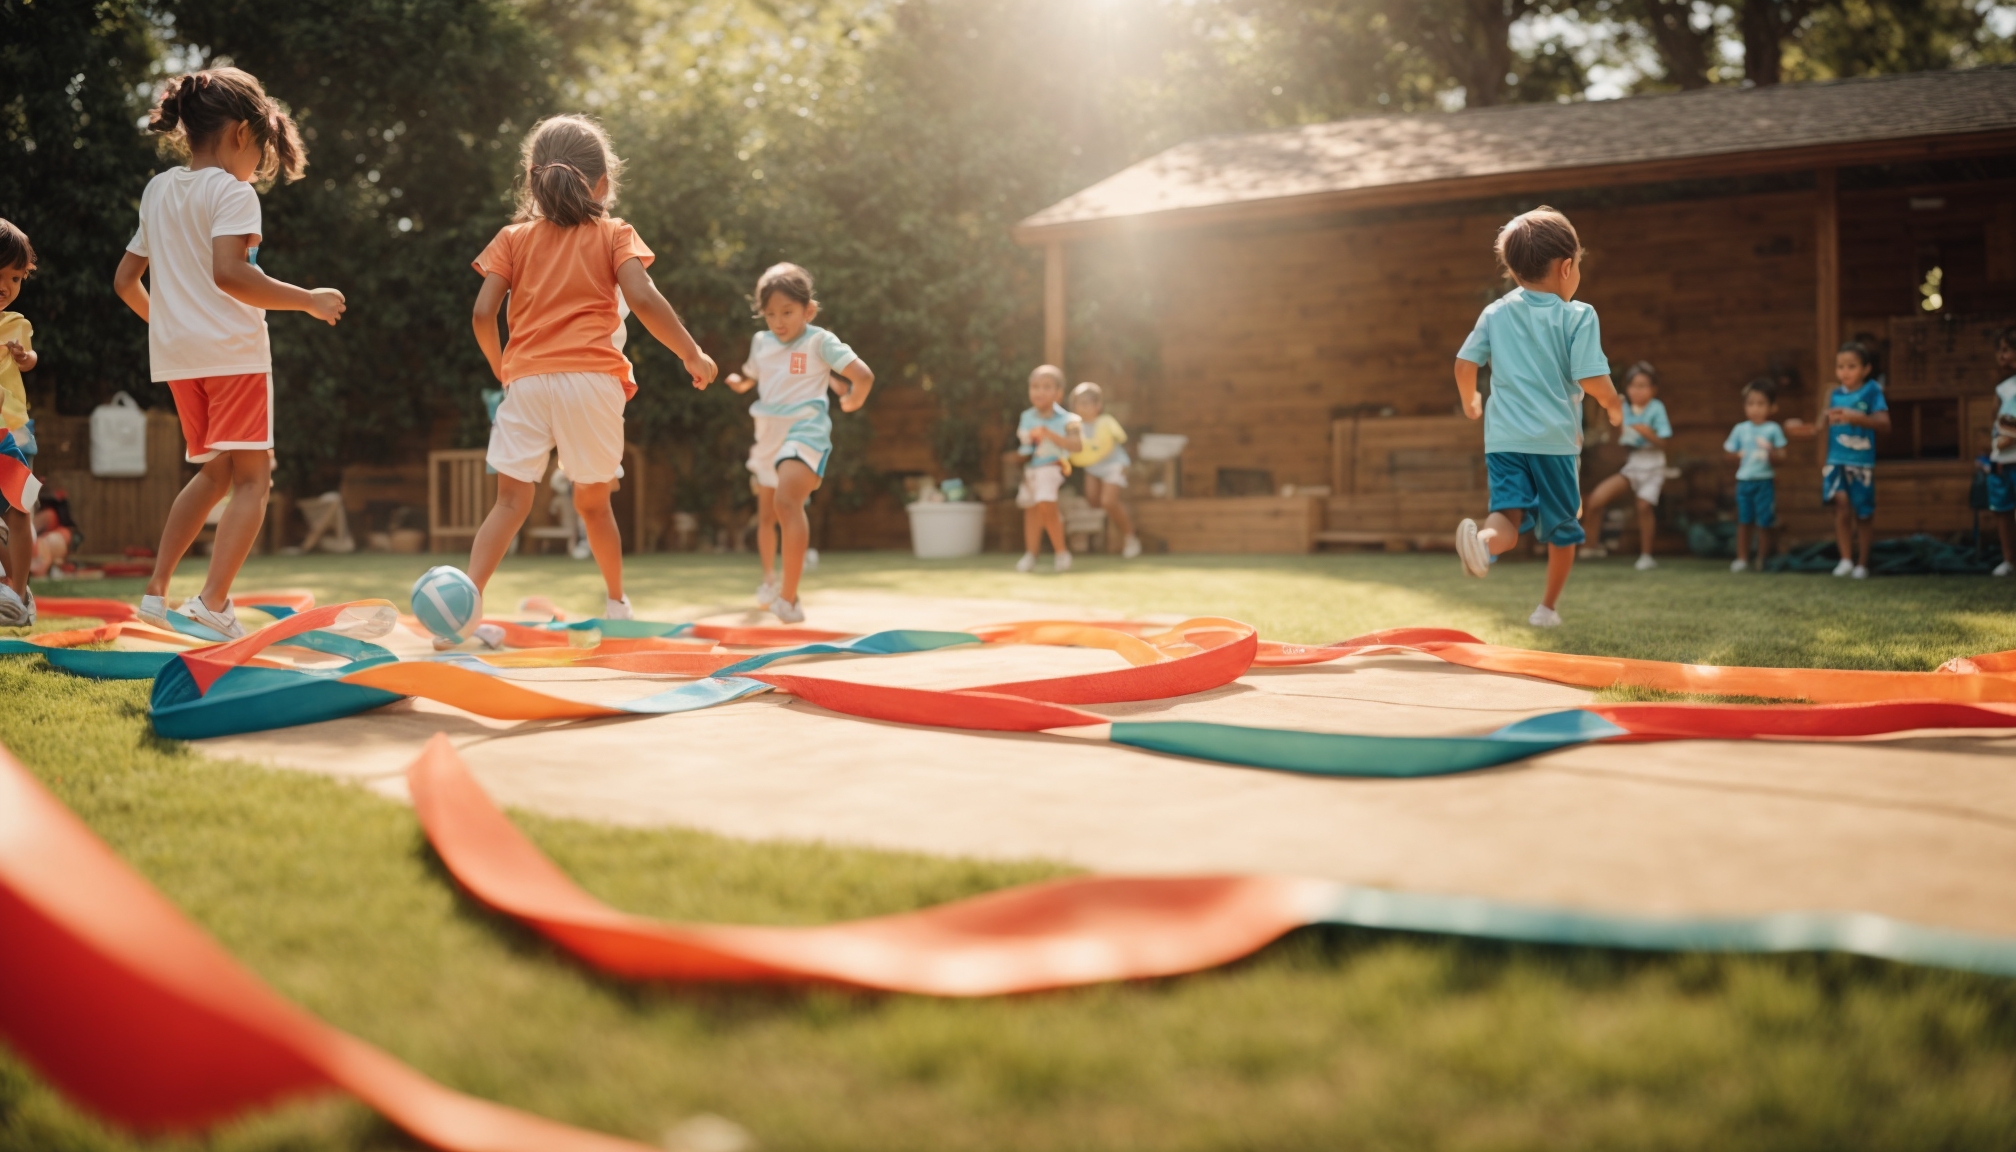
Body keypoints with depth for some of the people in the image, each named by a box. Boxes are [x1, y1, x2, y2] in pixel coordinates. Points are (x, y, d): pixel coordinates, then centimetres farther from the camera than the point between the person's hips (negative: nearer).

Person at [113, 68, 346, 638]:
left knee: (217, 471, 21)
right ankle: (213, 601, -18)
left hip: (175, 353, 8)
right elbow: (228, 273, -23)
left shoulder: (158, 190, 16)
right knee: (252, 475, -4)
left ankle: (156, 589, 17)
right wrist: (308, 300, -16)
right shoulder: (232, 191, -8)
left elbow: (125, 280, 19)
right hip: (231, 348, -8)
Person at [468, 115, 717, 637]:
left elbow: (483, 312, 4)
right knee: (592, 500, 17)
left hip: (526, 380, 1)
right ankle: (616, 602, 28)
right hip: (591, 379, 0)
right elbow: (643, 299, -7)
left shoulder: (513, 238, 13)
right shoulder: (615, 235, 8)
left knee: (511, 501, -2)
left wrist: (501, 369, 19)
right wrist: (692, 354, 1)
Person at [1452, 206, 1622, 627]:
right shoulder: (1578, 316, -5)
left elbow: (1465, 365, 6)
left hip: (1503, 437, 2)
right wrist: (1614, 405, 9)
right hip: (1555, 438, -2)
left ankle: (1484, 540, -45)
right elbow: (1592, 380, -13)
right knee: (1563, 529, 17)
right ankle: (1547, 606, 27)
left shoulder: (1496, 313, 7)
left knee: (1508, 514, -9)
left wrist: (1470, 404, 26)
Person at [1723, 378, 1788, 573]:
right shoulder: (1740, 429, 4)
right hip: (1744, 480, 2)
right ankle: (1742, 558, 14)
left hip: (1765, 481, -2)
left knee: (1764, 523, 1)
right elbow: (1730, 452, 11)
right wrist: (1739, 456, -5)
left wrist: (1771, 453, -22)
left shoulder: (1773, 429, -3)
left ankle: (1762, 559, 11)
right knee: (1744, 521, 7)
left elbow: (1781, 454, -5)